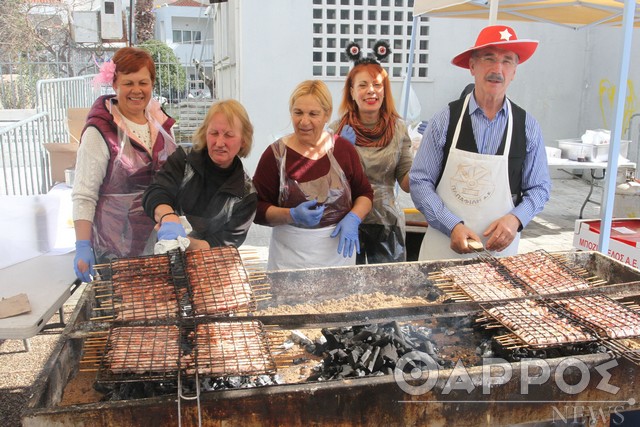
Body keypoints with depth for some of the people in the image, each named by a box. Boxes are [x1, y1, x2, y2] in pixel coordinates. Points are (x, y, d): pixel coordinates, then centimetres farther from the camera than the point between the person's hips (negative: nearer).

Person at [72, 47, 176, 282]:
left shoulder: (160, 121, 4)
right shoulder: (100, 132, -13)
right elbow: (83, 196, -14)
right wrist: (82, 247, -20)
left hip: (161, 237, 5)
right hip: (116, 245, -5)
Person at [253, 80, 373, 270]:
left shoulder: (344, 149, 0)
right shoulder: (275, 154, -7)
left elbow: (365, 193, 9)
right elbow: (258, 210, -6)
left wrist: (353, 218, -10)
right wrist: (292, 215, -23)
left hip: (339, 252, 3)